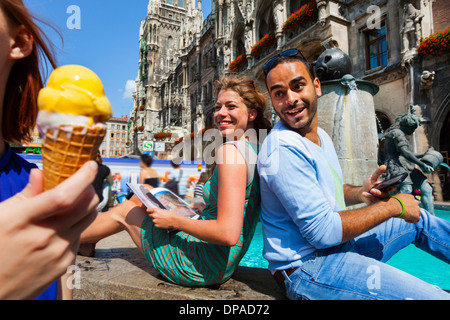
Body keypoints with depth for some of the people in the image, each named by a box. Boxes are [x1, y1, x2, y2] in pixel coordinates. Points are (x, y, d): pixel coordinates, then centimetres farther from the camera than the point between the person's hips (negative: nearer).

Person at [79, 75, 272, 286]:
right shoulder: (254, 149, 4)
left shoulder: (231, 149, -24)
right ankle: (85, 240, 44)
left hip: (205, 267, -8)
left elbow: (228, 234, -30)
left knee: (124, 211, 10)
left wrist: (173, 220, -18)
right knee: (139, 198, 20)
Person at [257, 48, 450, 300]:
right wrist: (394, 205, -14)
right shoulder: (284, 150, -25)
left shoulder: (320, 136, 6)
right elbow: (323, 233, -26)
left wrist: (361, 193, -4)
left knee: (419, 218, 19)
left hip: (335, 245, 9)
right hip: (307, 266, -9)